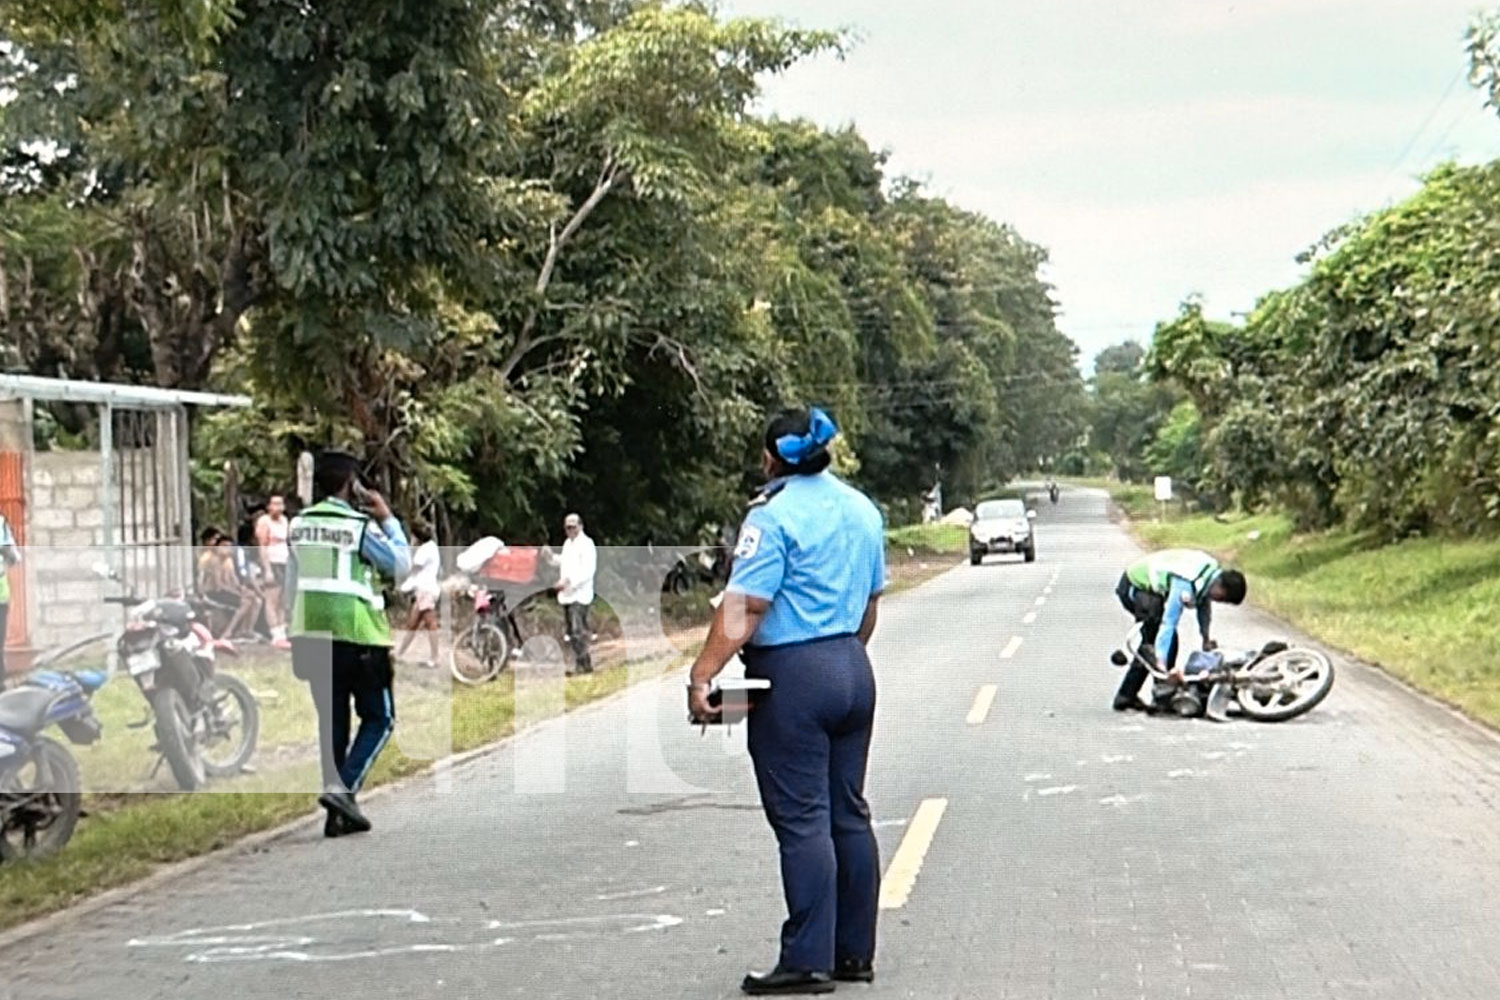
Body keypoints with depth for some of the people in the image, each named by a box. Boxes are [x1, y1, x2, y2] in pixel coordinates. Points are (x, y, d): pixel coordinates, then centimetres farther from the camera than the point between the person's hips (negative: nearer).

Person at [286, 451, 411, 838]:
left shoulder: (299, 524, 10)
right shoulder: (360, 526, -9)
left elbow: (291, 584, 15)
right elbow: (400, 566, -1)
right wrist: (388, 519, 6)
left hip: (311, 632, 6)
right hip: (357, 634, -6)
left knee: (332, 720, 12)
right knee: (378, 719, 6)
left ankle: (339, 813, 13)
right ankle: (343, 788, -11)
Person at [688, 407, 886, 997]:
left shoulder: (774, 514, -13)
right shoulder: (862, 509, 12)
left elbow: (744, 607, -20)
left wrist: (703, 675, -21)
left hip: (792, 679, -8)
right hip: (853, 670, 8)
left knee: (802, 820, -4)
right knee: (849, 813, 12)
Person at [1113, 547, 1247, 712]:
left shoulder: (1213, 569, -8)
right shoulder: (1185, 586, -35)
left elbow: (1204, 603, 11)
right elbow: (1168, 623, -38)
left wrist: (1207, 637, 14)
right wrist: (1161, 664, -41)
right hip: (1134, 588, -10)